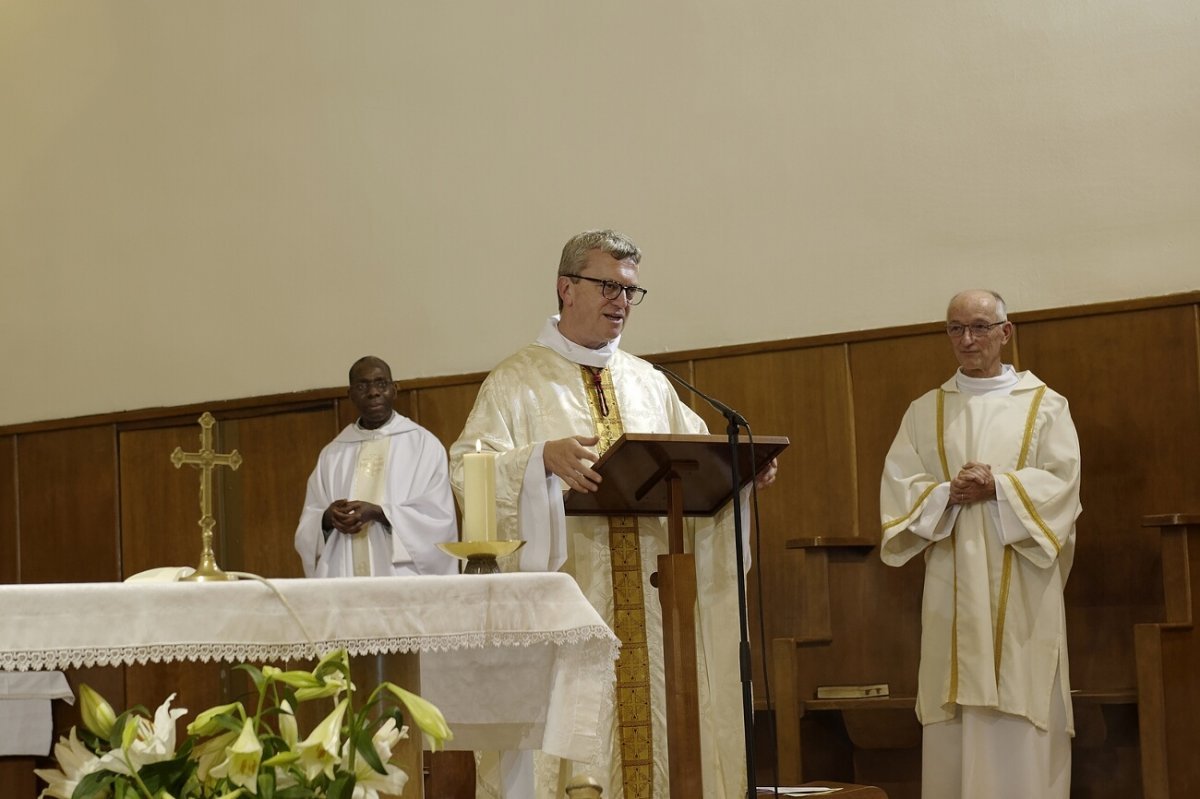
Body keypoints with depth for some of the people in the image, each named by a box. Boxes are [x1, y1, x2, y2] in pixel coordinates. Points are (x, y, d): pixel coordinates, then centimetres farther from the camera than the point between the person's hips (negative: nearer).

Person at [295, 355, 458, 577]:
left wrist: (378, 513, -17)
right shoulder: (332, 454, 12)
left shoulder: (424, 445, 0)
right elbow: (308, 526, 10)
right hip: (344, 580, 3)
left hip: (402, 578, -3)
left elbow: (439, 517, -7)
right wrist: (328, 518, -12)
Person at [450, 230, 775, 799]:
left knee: (654, 726, 2)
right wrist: (543, 457, -25)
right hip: (564, 597, -5)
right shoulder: (516, 382, 2)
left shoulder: (648, 383, 18)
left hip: (649, 597, 5)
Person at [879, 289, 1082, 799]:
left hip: (1022, 587, -2)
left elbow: (1062, 484, -2)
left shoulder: (1044, 405, 9)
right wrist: (950, 493, -13)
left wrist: (999, 486, -15)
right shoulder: (924, 413, 14)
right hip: (954, 585, 2)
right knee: (954, 714, -2)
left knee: (1024, 720, -6)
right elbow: (897, 489, 4)